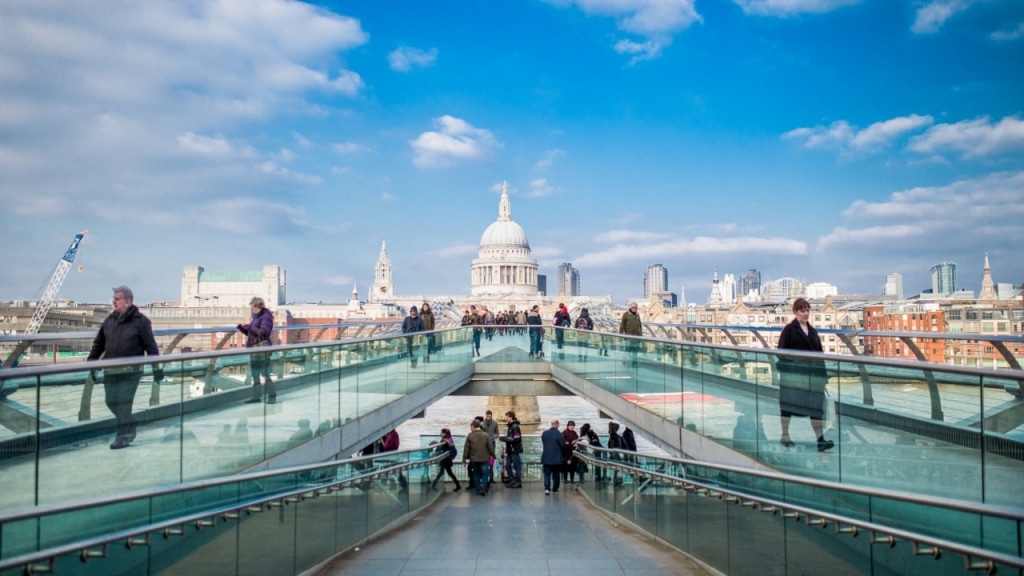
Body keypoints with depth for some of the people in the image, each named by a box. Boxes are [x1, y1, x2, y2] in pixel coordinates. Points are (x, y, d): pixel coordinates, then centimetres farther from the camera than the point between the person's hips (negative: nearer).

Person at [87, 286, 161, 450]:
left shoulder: (141, 321, -5)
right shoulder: (110, 320, 9)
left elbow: (150, 346, -5)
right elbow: (98, 344, 16)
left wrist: (156, 368, -7)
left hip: (131, 370, -5)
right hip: (110, 371, 5)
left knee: (124, 403, -6)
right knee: (111, 402, 7)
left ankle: (124, 436, 5)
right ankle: (129, 427, 28)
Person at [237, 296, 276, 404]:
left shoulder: (266, 317, -10)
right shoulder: (256, 318, 15)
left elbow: (263, 332, -21)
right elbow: (251, 332, 21)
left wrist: (251, 327, -14)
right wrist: (242, 328, 5)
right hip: (254, 348, 10)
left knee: (265, 374, -8)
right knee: (255, 375, 13)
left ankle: (272, 396, -2)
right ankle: (256, 396, 19)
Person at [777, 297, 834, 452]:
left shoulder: (812, 331, 13)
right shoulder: (789, 329, -3)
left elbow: (819, 353, 14)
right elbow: (781, 352, -8)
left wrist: (823, 374, 9)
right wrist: (784, 371, -17)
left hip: (812, 374, 5)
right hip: (793, 373, -5)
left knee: (816, 405, 0)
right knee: (787, 403, 6)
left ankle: (820, 439, -2)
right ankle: (785, 435, 19)